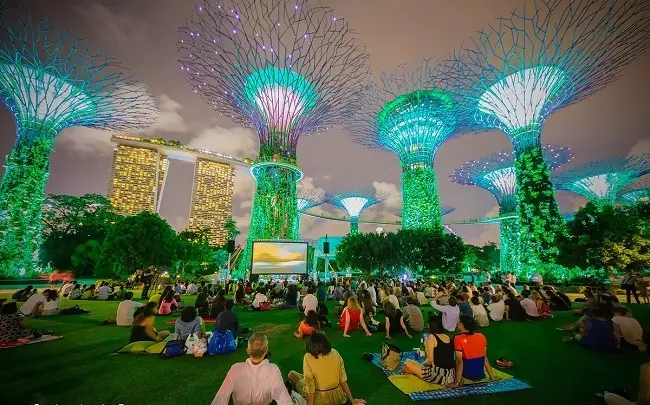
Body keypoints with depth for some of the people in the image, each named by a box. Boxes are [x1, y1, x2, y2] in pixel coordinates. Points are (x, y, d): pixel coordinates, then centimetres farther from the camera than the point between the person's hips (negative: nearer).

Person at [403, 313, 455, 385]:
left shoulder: (432, 337, -12)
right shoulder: (448, 337, 7)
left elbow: (430, 361, -12)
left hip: (439, 377, -7)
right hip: (451, 376, 7)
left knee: (408, 363, 7)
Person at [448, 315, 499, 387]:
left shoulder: (458, 338, -20)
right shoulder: (481, 336, -6)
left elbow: (459, 361, -21)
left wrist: (457, 382, -15)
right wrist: (492, 376, 13)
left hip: (467, 375, -5)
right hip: (481, 375, 5)